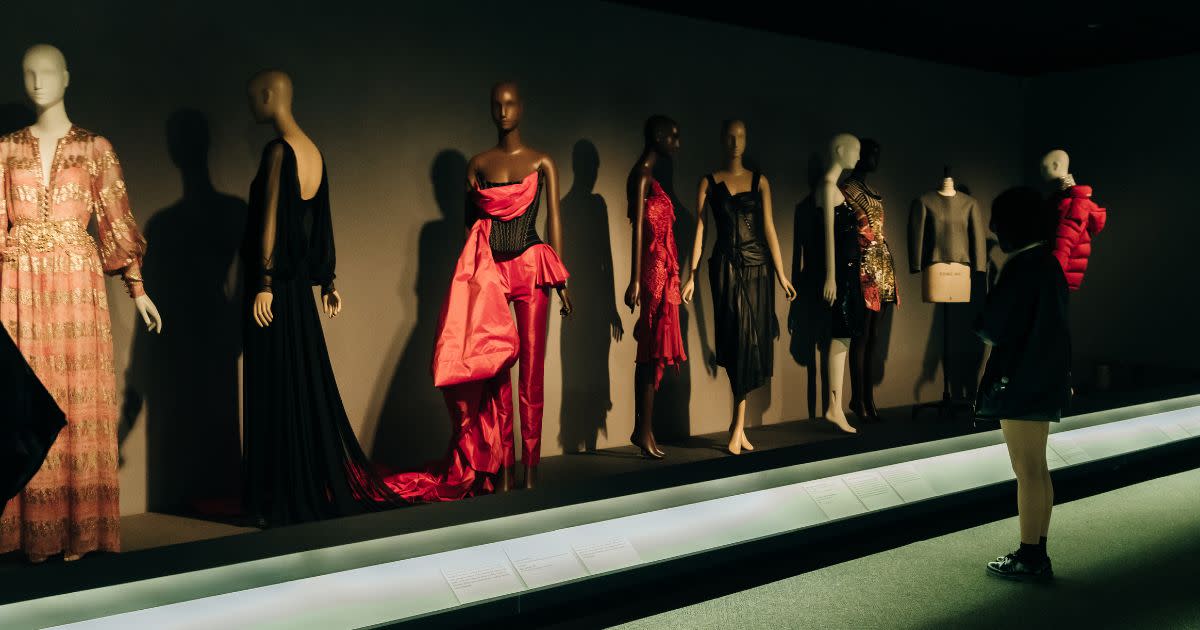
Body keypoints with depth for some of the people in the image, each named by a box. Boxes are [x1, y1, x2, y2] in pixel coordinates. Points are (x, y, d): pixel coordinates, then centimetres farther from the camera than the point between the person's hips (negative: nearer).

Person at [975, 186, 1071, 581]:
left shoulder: (1023, 268, -18)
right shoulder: (1048, 264, 11)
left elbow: (995, 331, -16)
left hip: (1020, 381, -10)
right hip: (1044, 379, 10)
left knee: (1027, 472, -2)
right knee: (1038, 470, 14)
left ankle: (1029, 559, 5)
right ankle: (1037, 555, 21)